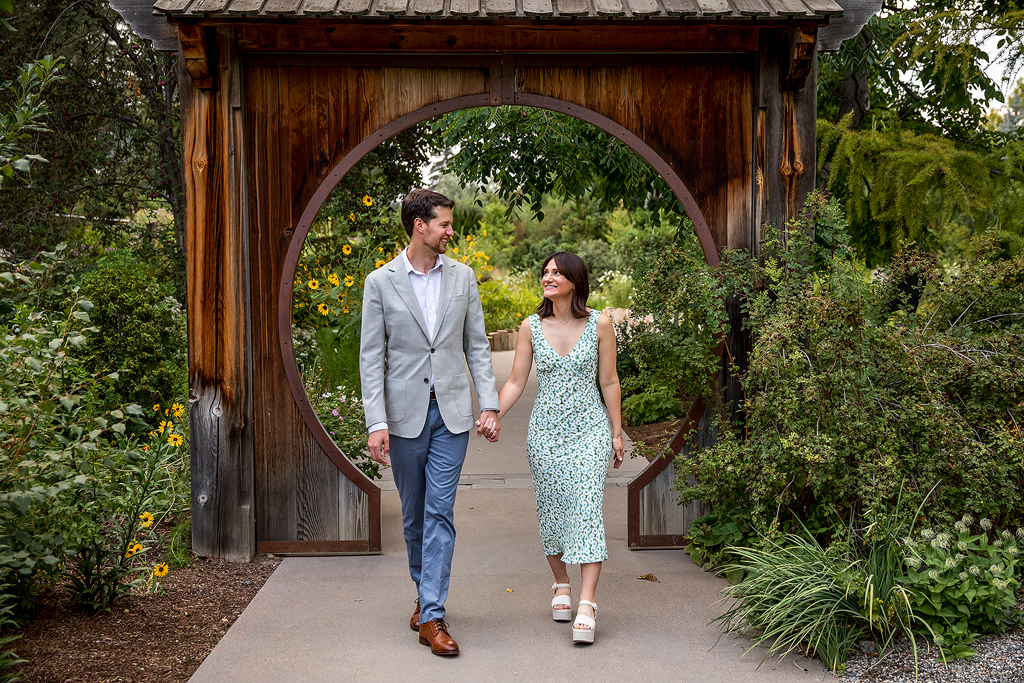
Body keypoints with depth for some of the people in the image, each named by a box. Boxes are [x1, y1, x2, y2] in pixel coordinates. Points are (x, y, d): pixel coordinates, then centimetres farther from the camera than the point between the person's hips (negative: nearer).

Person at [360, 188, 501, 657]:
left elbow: (477, 346, 8)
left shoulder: (462, 276, 5)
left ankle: (431, 616, -2)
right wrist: (376, 422, -12)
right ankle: (425, 594, 31)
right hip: (405, 412, 0)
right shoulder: (380, 282, -3)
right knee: (413, 514, 11)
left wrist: (489, 405, -1)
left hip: (451, 411, 1)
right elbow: (371, 357, -4)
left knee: (440, 512, -4)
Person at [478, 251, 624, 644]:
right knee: (551, 509, 7)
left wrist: (617, 432, 5)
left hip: (590, 428, -2)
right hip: (545, 430, 2)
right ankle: (561, 587, 28)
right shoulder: (531, 327, 2)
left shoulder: (599, 325, -2)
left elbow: (609, 382, 4)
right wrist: (493, 416, -12)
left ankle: (587, 605, -14)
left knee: (587, 508, -11)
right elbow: (516, 382, 3)